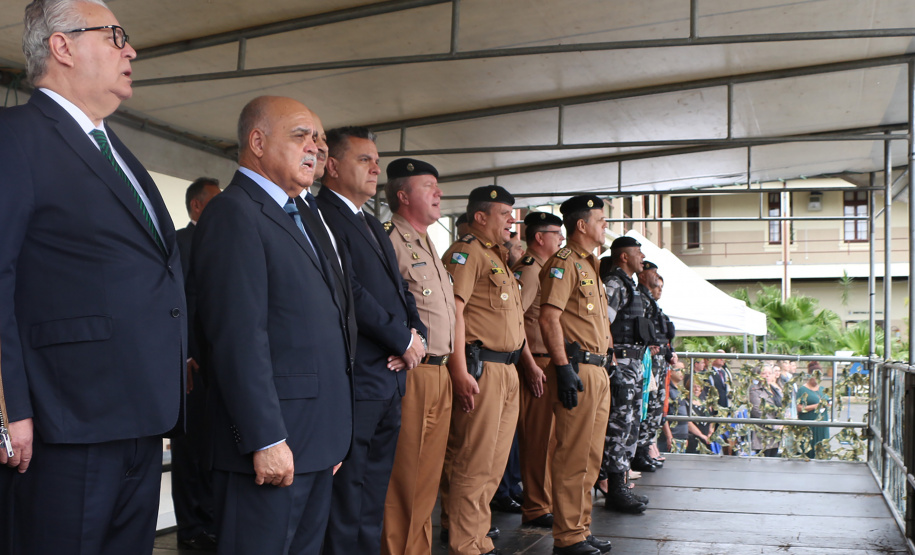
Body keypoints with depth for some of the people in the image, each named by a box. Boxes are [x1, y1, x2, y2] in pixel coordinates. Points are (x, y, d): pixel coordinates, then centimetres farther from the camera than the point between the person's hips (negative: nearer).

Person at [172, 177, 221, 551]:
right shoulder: (177, 242, -5)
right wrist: (181, 358, -15)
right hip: (192, 365, -7)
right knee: (191, 445, 1)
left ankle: (212, 521, 21)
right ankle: (192, 529, 10)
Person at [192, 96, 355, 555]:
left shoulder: (304, 216, 19)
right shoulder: (234, 213, -10)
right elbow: (239, 339, -19)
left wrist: (334, 433, 16)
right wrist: (266, 440, -21)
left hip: (318, 440, 9)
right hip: (273, 444, -9)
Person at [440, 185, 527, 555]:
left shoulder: (500, 258, 22)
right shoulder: (465, 252, -8)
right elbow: (453, 310, -18)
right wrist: (460, 372, -25)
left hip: (508, 370, 10)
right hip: (481, 369, -10)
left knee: (494, 463, 13)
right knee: (473, 464, -6)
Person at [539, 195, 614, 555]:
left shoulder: (589, 266, 21)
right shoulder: (564, 262, -9)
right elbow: (549, 318, -18)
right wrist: (564, 369, -23)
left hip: (598, 371, 10)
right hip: (577, 369, -10)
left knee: (590, 458, 13)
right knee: (573, 457, -7)